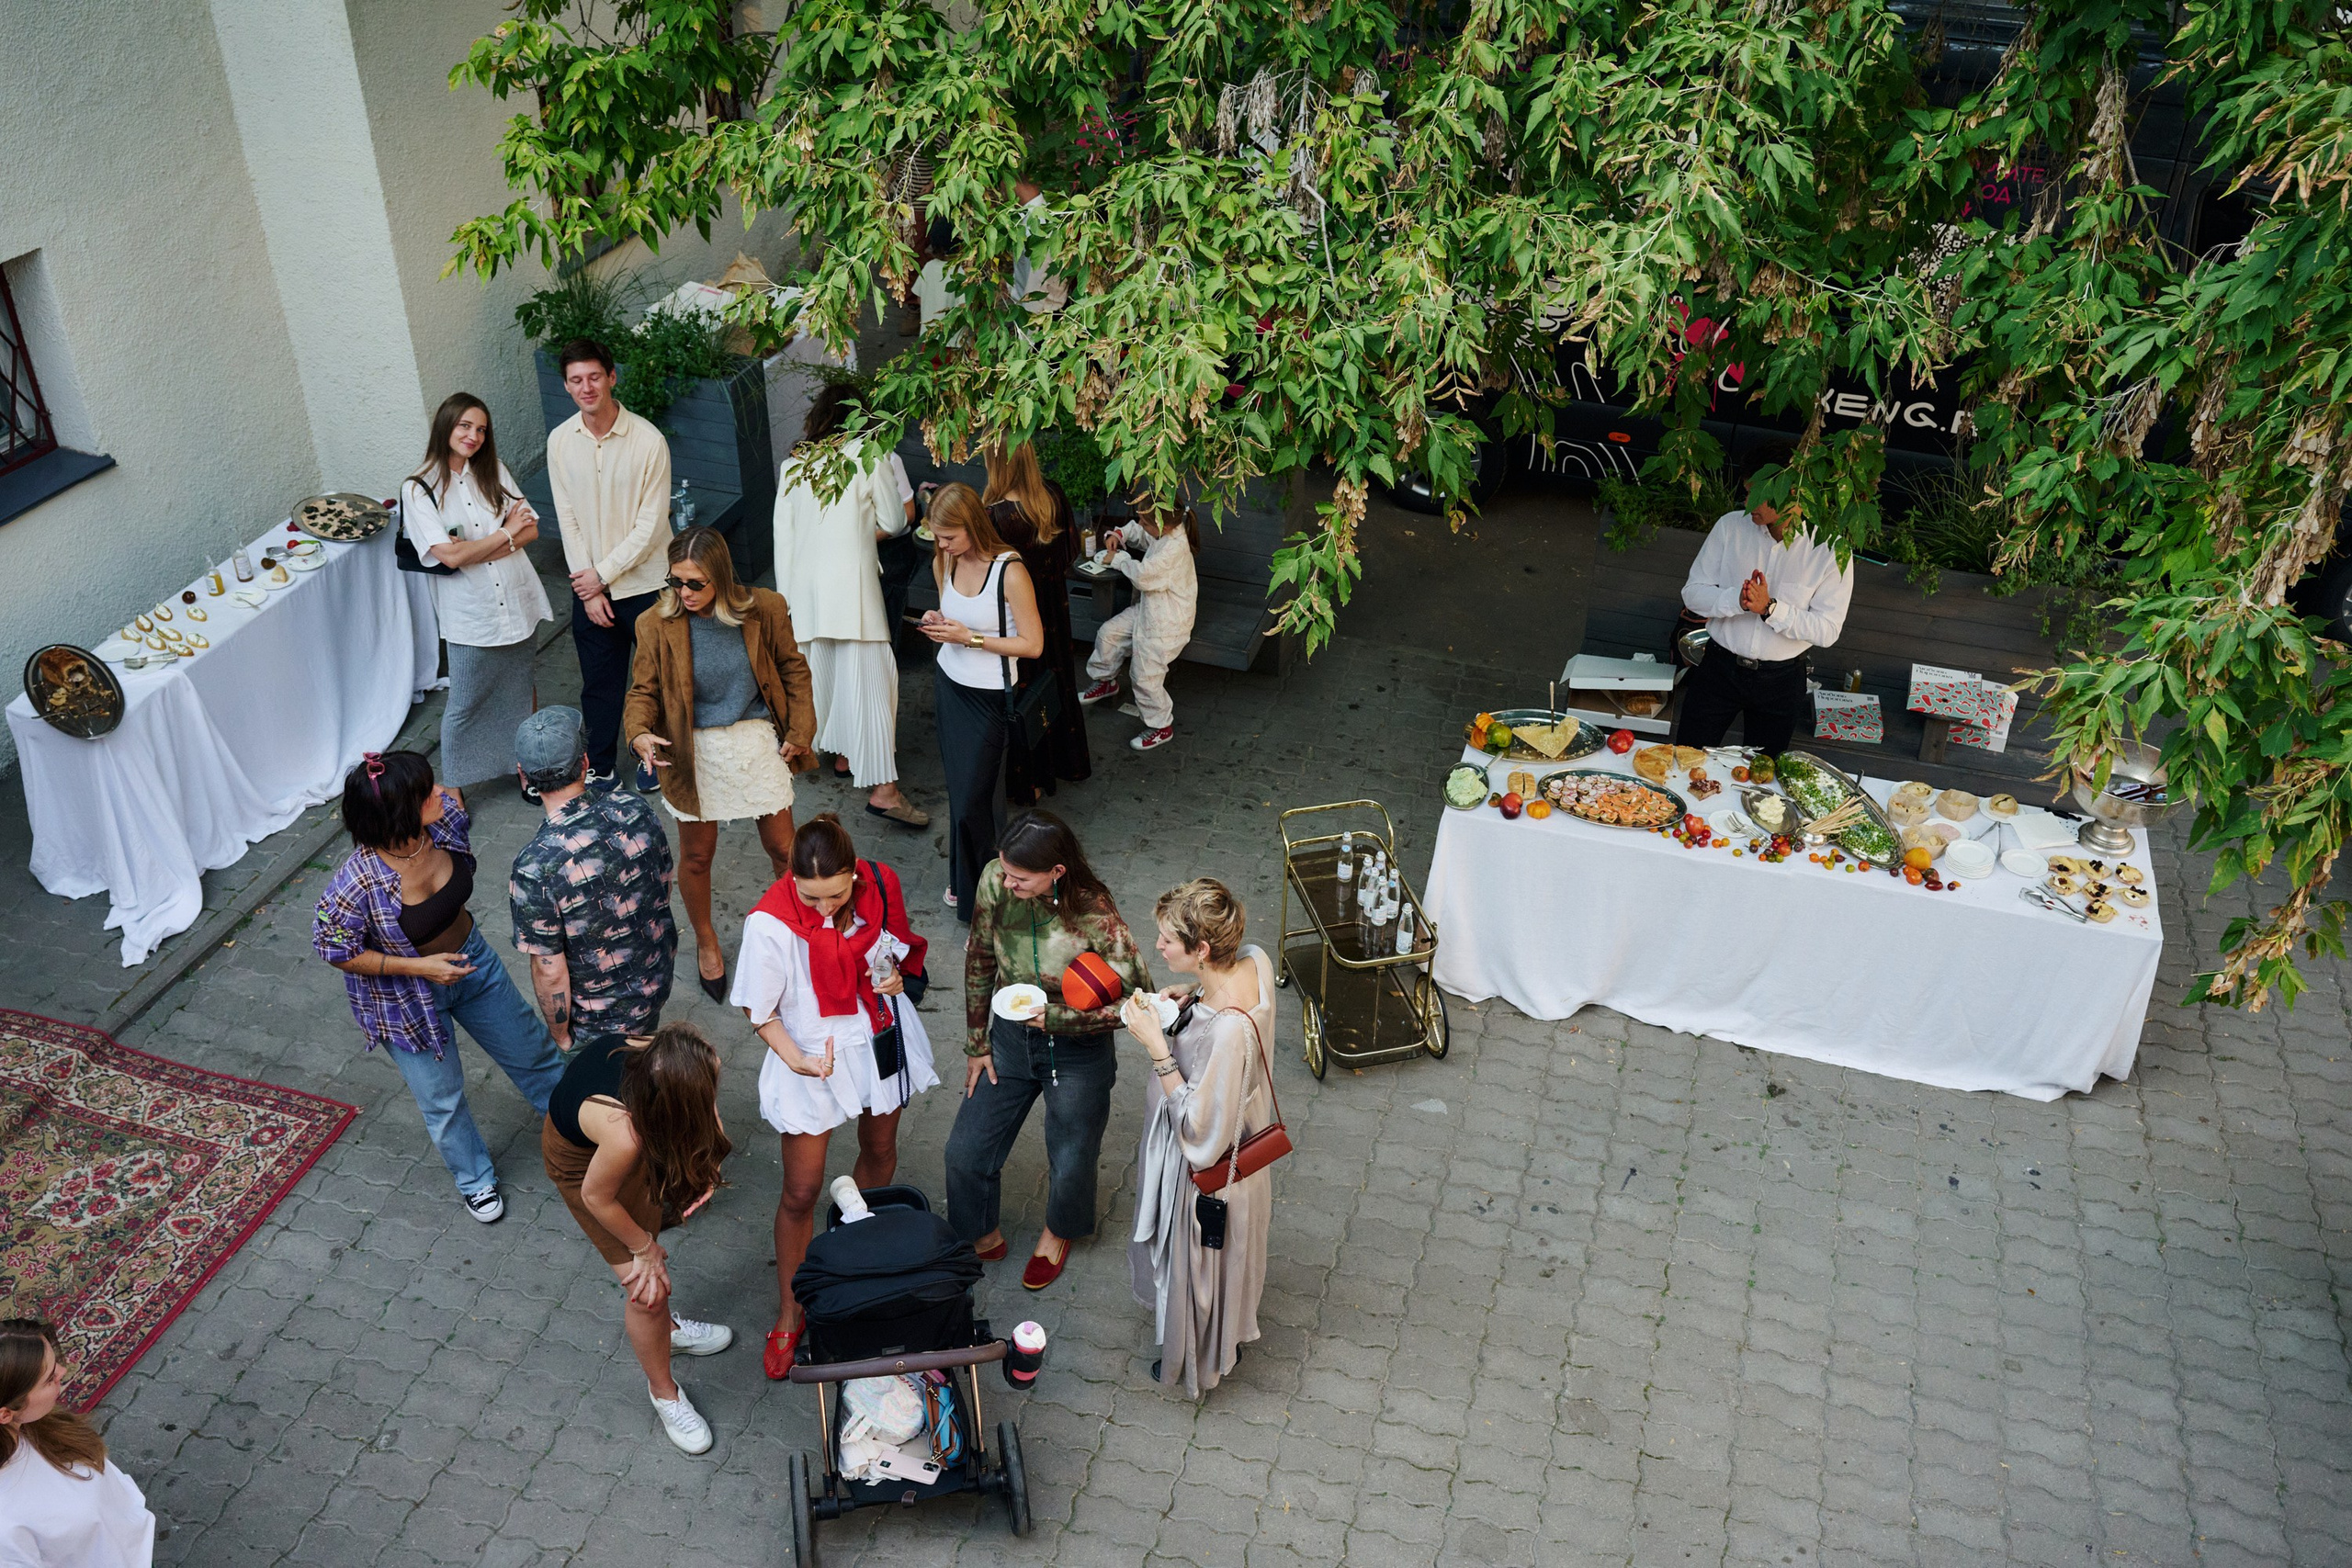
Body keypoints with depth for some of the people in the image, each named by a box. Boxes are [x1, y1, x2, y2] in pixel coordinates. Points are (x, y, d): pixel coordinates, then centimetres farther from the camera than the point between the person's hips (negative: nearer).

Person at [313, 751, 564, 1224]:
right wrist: (420, 967, -25)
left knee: (530, 1049, 24)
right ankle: (476, 1181, 47)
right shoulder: (356, 885, -39)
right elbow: (334, 950, -24)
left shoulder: (445, 816, -25)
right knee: (442, 1099, 18)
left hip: (471, 959, 5)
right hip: (406, 997, -5)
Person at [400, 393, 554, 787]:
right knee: (465, 706, 6)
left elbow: (531, 529, -1)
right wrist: (505, 533, -9)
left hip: (518, 602, 4)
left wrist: (476, 549, -14)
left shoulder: (493, 471, 4)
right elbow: (450, 555, -17)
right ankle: (451, 789, 20)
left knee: (519, 695, 17)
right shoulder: (417, 489, -9)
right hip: (470, 615, -4)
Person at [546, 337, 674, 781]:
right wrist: (588, 588, -5)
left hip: (645, 583, -3)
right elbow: (568, 520, 0)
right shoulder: (559, 441, -3)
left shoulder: (649, 440, -16)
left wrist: (603, 574, -12)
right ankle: (599, 769, 29)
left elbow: (652, 525, -14)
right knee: (599, 684, 14)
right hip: (590, 585, 3)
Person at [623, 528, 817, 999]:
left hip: (758, 742, 0)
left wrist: (799, 732, -1)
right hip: (695, 751, 0)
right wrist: (640, 732, -24)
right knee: (696, 855, 14)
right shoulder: (658, 625, -13)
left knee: (783, 849, 11)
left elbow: (793, 669, 2)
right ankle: (706, 941, 40)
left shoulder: (764, 609, -12)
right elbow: (644, 690, -3)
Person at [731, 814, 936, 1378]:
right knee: (801, 1192, 4)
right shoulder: (771, 923, -28)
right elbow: (759, 1010, -15)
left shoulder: (881, 885, -18)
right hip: (810, 1056, -4)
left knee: (879, 1150, 25)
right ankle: (789, 1313, 25)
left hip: (880, 1039, 4)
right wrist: (796, 1058, -29)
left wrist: (895, 972, -17)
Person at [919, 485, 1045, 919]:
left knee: (973, 798, -2)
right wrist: (936, 622, -7)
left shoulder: (1010, 572, -22)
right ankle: (961, 879, 27)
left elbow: (1032, 645, -17)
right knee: (958, 786, 12)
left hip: (989, 697, -6)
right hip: (951, 686, 6)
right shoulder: (943, 562, -1)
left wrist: (971, 638, -23)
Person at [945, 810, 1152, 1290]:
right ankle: (981, 1236, 43)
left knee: (1070, 1162, 17)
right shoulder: (995, 881, -20)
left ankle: (1058, 1232, 52)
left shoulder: (1095, 919, -32)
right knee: (965, 1152, 12)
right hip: (1010, 1035, 4)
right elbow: (979, 961, -3)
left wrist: (1054, 1016, -26)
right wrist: (977, 1043, 3)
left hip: (1077, 1050, -3)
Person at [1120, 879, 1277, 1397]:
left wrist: (1158, 1049, -34)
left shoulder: (1228, 1030, -43)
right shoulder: (1253, 960, -19)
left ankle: (1201, 1359, 52)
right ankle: (1230, 1333, 64)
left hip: (1209, 1171, -8)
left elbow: (1200, 1131, -33)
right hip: (1241, 1138, 8)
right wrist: (1191, 998, -11)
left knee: (1201, 1268, 23)